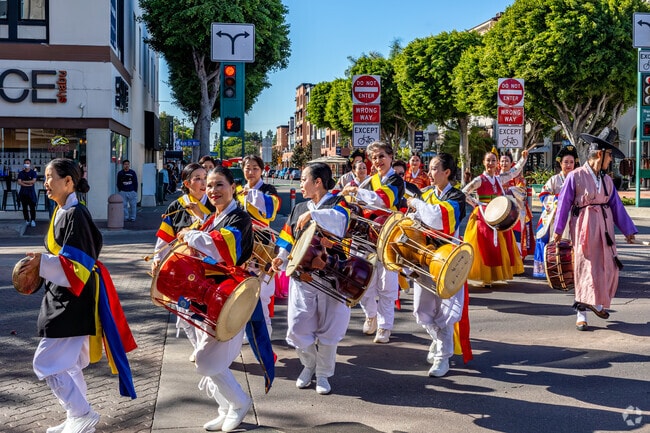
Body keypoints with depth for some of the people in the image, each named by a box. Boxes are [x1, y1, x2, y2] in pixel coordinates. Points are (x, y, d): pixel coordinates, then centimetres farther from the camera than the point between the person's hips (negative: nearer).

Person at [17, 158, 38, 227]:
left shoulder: (33, 172, 2)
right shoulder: (21, 173, 7)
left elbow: (33, 181, -11)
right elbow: (19, 182, -3)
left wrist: (24, 181, -7)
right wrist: (28, 184, -13)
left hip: (31, 192, -3)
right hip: (23, 192, 3)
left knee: (32, 207, -7)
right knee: (24, 207, 5)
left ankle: (33, 220, -5)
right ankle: (27, 220, 12)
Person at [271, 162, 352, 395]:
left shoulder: (337, 204, -2)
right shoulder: (299, 208, 14)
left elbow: (339, 220, -26)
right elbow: (289, 239, 16)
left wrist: (312, 214, -26)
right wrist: (281, 257, 0)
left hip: (331, 277, -4)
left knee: (328, 329, 5)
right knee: (297, 328, 1)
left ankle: (323, 374, 24)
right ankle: (309, 365, 28)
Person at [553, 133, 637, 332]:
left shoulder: (607, 180, 8)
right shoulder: (575, 177, -9)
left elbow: (616, 206, 10)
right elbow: (564, 203, -5)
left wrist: (628, 230, 8)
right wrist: (558, 230, -3)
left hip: (604, 226, 6)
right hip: (584, 226, -6)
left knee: (608, 267, 10)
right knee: (585, 268, -3)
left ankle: (597, 304, 32)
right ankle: (581, 314, 5)